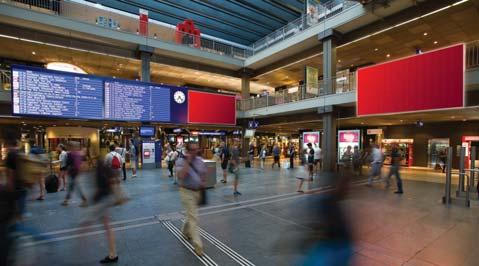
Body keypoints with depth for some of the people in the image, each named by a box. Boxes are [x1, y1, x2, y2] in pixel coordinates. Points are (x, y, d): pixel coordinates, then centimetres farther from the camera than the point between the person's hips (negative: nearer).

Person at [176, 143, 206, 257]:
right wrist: (187, 162, -29)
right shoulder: (181, 161, -15)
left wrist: (202, 182, -3)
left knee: (192, 214, 23)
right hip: (187, 192, -6)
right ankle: (197, 244, 0)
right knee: (193, 217, -7)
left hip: (198, 191, 6)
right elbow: (181, 176, -30)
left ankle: (186, 230, 49)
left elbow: (204, 173, 15)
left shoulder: (200, 160, 1)